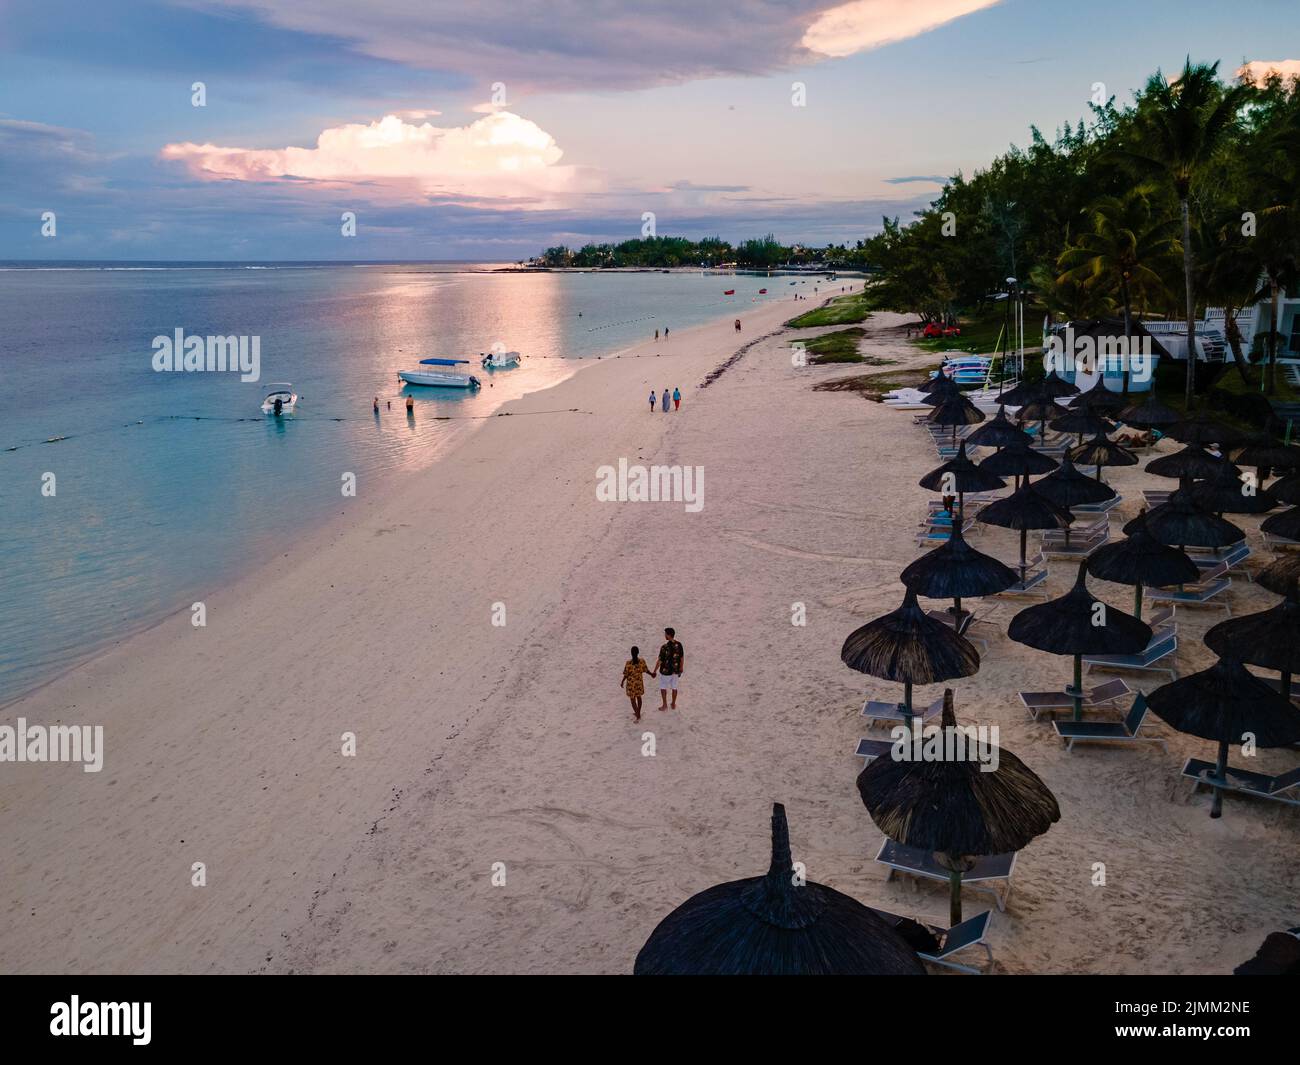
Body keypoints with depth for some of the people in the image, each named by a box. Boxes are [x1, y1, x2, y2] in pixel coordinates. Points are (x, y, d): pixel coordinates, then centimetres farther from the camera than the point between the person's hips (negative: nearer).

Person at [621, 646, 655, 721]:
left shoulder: (628, 663, -25)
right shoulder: (642, 661, -17)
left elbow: (626, 675, -15)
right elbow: (646, 670, -3)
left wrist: (622, 682, 3)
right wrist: (652, 674, 18)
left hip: (631, 683, -4)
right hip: (639, 682, 4)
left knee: (633, 700, 11)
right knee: (638, 697, 23)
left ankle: (637, 716, 12)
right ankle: (638, 713, 39)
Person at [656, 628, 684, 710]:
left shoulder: (664, 647, -25)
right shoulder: (679, 644, -10)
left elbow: (660, 661, -19)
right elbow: (682, 658, 2)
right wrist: (681, 667, 18)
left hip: (666, 671, -4)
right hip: (676, 671, 5)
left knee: (663, 688, 17)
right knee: (674, 687, 20)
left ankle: (665, 705, 25)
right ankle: (674, 704, 32)